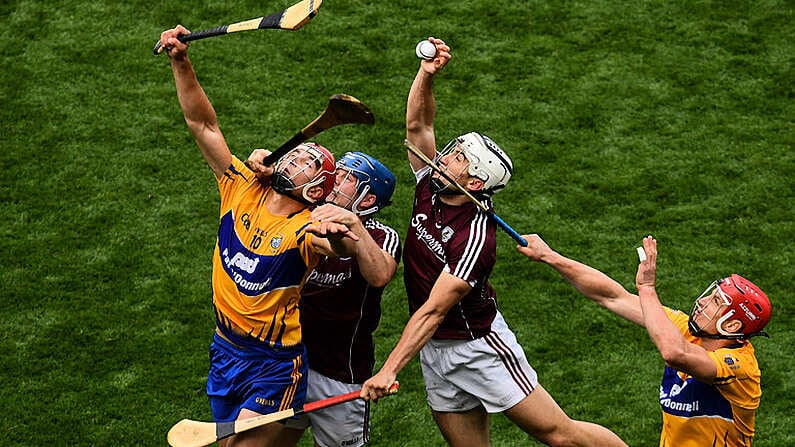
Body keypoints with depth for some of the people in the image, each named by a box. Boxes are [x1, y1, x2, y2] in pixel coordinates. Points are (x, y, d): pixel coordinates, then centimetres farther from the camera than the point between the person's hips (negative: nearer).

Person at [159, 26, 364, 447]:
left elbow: (346, 249, -41)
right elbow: (202, 123, -5)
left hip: (274, 368, -5)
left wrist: (338, 235, -64)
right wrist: (181, 63, -15)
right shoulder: (242, 189, -4)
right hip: (225, 351, 6)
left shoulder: (306, 230, -18)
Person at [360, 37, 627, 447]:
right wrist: (426, 74, -19)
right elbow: (417, 125, -1)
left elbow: (433, 311, -27)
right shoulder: (429, 186, -3)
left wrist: (389, 369, -30)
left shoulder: (476, 238, -24)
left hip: (479, 345, -7)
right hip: (434, 352, 8)